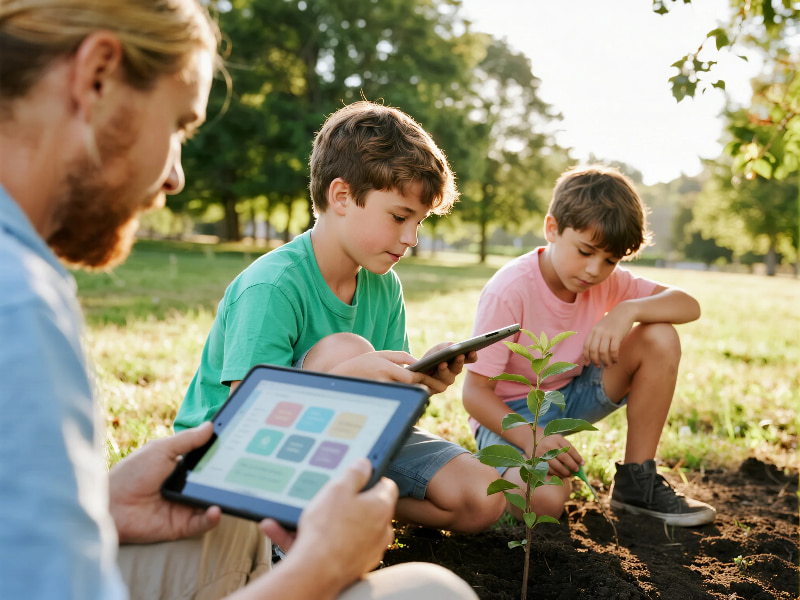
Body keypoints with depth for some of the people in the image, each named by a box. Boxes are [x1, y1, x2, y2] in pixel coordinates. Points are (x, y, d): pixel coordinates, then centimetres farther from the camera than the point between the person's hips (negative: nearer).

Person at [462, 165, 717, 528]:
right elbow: (475, 392, -24)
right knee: (545, 500, -37)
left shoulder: (605, 280, -7)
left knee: (661, 338, -14)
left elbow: (689, 306, -9)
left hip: (571, 396, 6)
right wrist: (530, 437, -40)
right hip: (510, 414, -6)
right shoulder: (508, 292, -25)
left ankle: (636, 483, -5)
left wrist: (628, 310, -28)